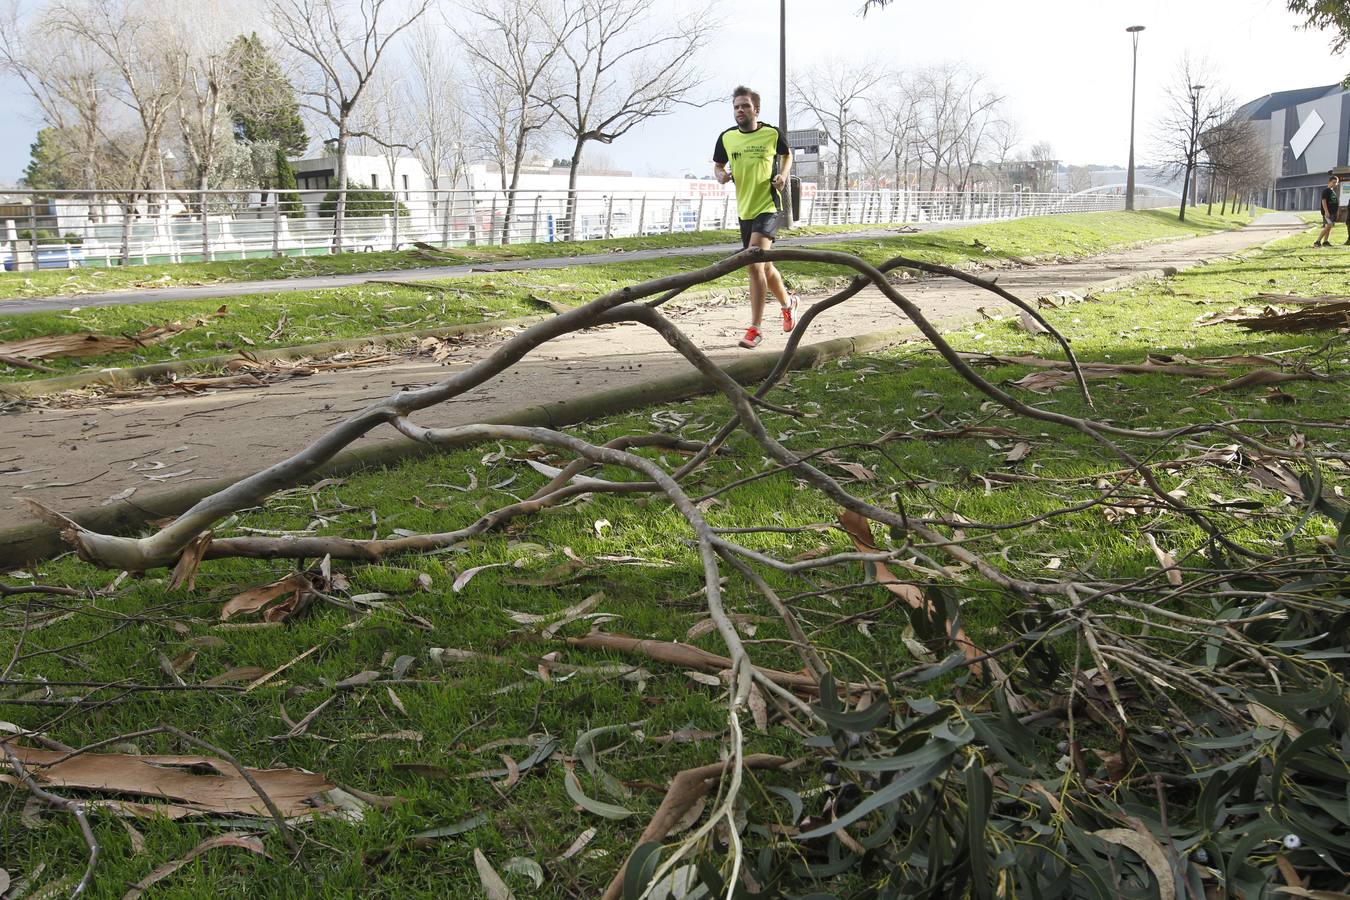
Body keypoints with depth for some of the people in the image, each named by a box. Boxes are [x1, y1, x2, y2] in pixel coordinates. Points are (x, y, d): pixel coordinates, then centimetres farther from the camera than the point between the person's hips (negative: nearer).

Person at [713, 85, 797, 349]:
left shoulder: (772, 134, -5)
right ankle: (788, 303, 46)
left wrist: (783, 175, -4)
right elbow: (718, 165, 17)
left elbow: (787, 155, 14)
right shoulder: (726, 137, 3)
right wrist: (721, 174, -6)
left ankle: (755, 329, -15)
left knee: (754, 263, -20)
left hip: (769, 207, -5)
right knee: (764, 266, 17)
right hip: (745, 210, 5)